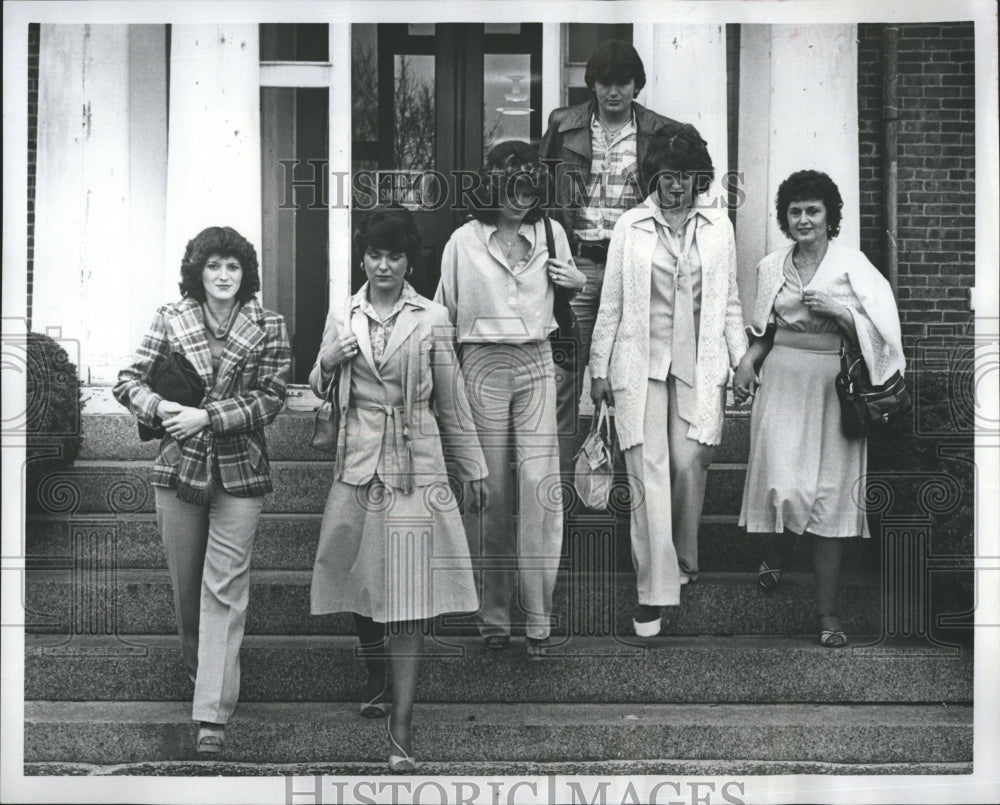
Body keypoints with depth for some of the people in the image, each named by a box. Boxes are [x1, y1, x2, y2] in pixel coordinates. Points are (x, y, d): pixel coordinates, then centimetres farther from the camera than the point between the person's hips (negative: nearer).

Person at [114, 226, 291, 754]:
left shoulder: (267, 327, -1)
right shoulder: (171, 318, 1)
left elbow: (269, 397, -7)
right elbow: (129, 380, 3)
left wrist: (206, 417, -17)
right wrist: (159, 407, -17)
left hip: (239, 472, -2)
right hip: (178, 467, 2)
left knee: (225, 587, -7)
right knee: (185, 584, 12)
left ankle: (213, 714, -8)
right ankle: (198, 668, 37)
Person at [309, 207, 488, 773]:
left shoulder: (432, 319, 1)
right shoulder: (342, 319, 7)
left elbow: (452, 401, 7)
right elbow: (319, 391, 16)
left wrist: (474, 470, 11)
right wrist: (327, 364, -7)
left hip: (416, 466, -3)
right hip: (358, 465, 3)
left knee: (410, 592, -8)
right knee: (362, 579, 11)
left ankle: (402, 730, -11)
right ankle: (376, 681, 37)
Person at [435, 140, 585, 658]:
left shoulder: (550, 234, 8)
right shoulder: (464, 242, 2)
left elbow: (570, 284, 24)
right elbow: (444, 314, 10)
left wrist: (576, 281, 0)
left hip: (537, 365, 1)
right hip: (484, 364, -1)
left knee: (540, 484, -9)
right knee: (491, 490, 2)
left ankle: (538, 617, -5)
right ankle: (493, 615, 12)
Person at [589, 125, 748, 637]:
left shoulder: (718, 226, 7)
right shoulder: (630, 227, 3)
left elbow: (729, 302, 12)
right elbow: (611, 304, 6)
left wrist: (741, 359, 8)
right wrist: (599, 368, 5)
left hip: (698, 364, 1)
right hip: (640, 363, -1)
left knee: (689, 464, -4)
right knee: (647, 472, -7)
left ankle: (684, 562, 22)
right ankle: (653, 593, -6)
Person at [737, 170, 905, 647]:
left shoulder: (851, 264, -1)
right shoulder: (772, 267, 10)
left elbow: (878, 330, -3)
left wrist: (838, 308, -16)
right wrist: (747, 364, 3)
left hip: (832, 384, -2)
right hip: (783, 377, 2)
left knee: (829, 493, -3)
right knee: (784, 484, -7)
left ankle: (827, 611, 2)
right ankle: (776, 554, 29)